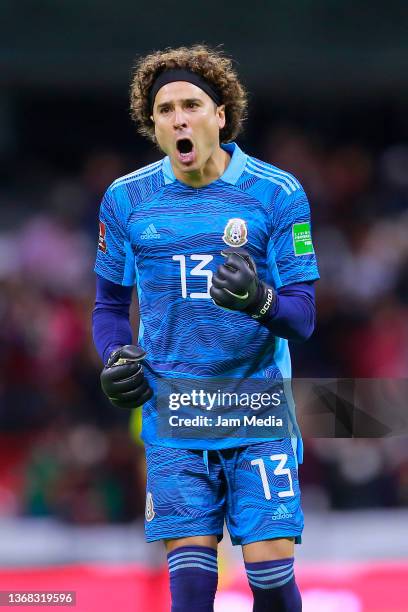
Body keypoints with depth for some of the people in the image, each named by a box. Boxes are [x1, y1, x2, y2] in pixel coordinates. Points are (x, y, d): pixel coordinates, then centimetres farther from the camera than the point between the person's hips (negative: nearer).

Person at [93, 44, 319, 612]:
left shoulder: (277, 193, -3)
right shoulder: (125, 199, 3)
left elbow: (303, 316, -5)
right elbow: (110, 304, 17)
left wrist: (260, 301, -27)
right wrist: (117, 359, -4)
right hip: (172, 419, 1)